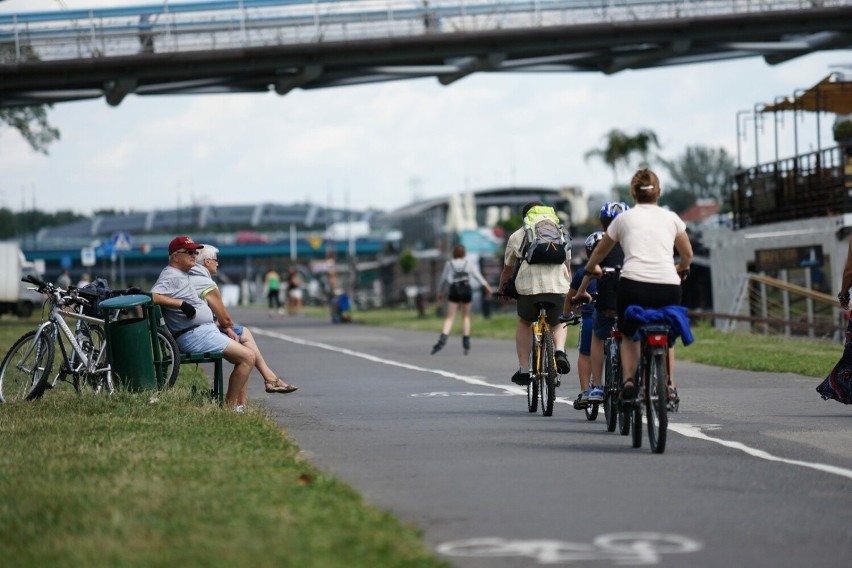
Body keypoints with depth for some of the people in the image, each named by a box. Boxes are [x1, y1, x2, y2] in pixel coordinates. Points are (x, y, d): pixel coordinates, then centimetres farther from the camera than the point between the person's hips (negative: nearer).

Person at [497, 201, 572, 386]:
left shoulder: (517, 236, 21)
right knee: (557, 323, 27)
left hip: (529, 285, -1)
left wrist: (501, 288, 49)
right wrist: (570, 291, 45)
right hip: (558, 286, 1)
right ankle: (560, 351, -3)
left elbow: (507, 269, 30)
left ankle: (523, 369, 18)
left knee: (524, 324, 25)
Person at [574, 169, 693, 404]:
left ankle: (629, 379, 0)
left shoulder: (623, 218, 16)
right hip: (668, 288, 1)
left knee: (629, 336, 24)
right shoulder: (671, 218, 18)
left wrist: (583, 288, 40)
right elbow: (687, 255, 32)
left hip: (633, 285, -1)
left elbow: (598, 255, 27)